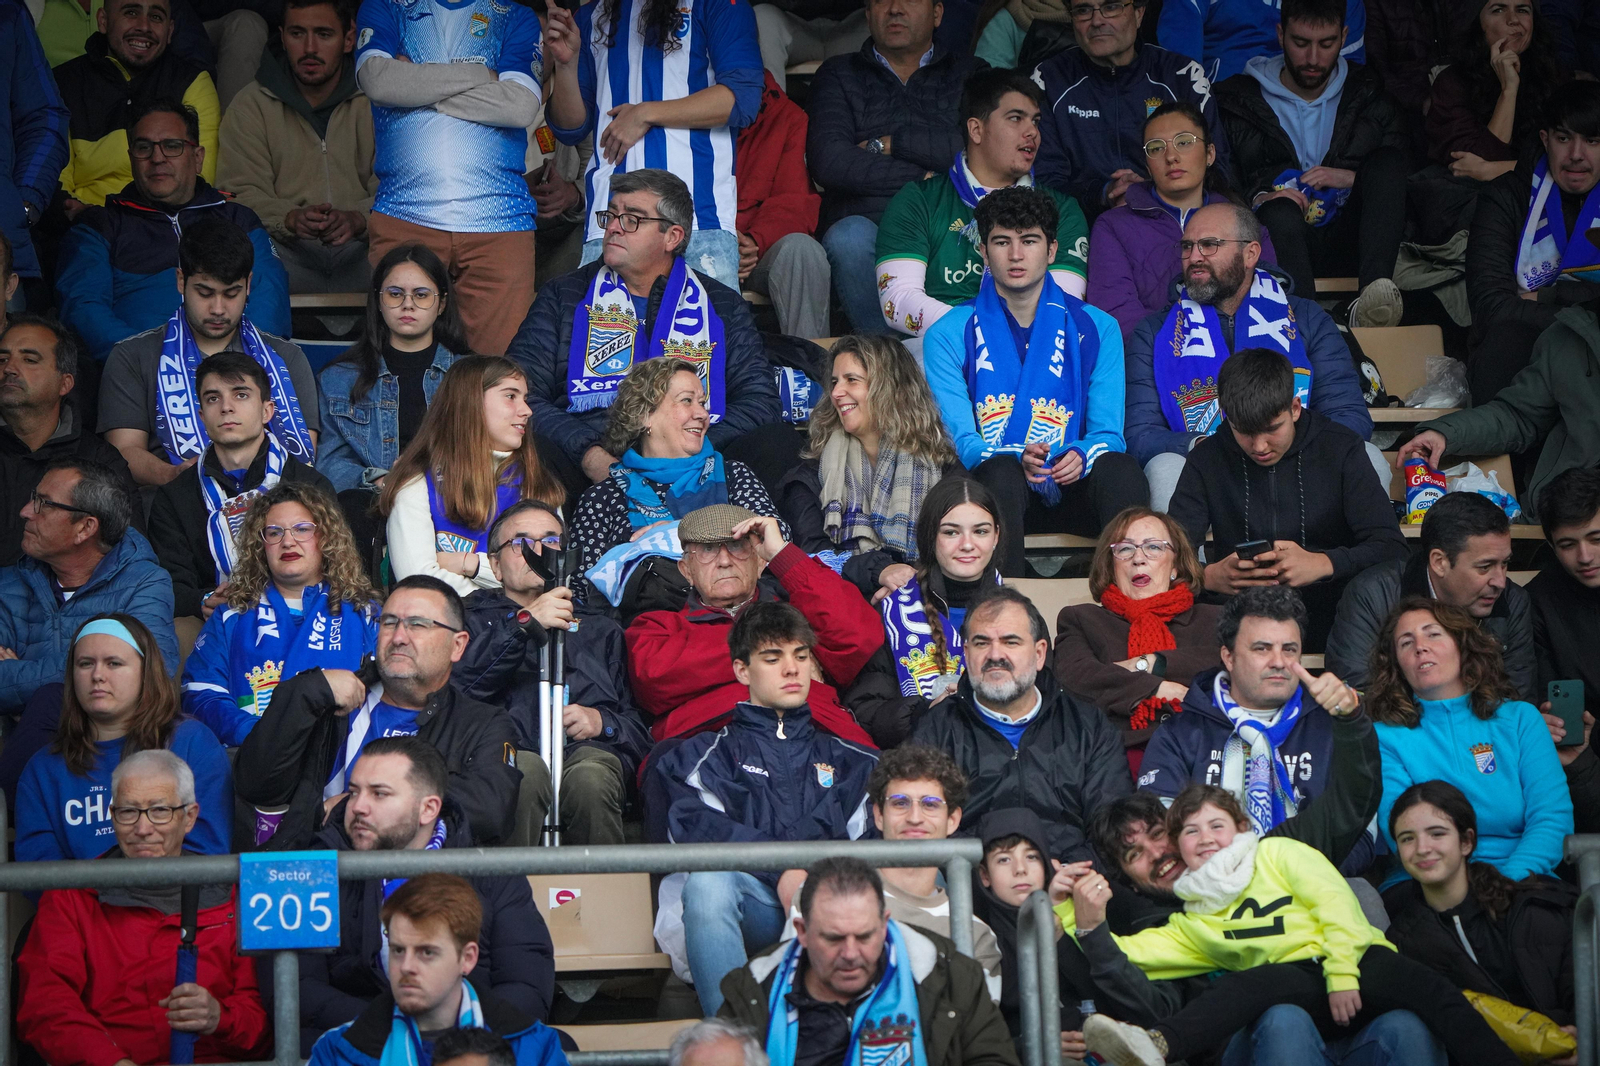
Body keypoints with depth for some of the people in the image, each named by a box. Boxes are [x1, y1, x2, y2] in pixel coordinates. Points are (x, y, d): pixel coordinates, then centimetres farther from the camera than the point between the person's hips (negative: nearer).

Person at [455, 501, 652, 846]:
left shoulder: (600, 631, 36)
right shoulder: (474, 618, 28)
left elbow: (641, 727, 24)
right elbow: (448, 687, 2)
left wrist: (603, 722, 1)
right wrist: (523, 624, -4)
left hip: (589, 753, 2)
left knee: (590, 776, -36)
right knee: (525, 772, -39)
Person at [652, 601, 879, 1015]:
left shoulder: (849, 759, 31)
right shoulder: (713, 753, 24)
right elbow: (695, 825, 2)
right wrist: (781, 869, -13)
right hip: (757, 898, -1)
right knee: (707, 881, -36)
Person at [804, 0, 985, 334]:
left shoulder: (969, 74, 19)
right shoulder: (838, 75, 18)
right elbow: (828, 162, -2)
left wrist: (888, 144, 0)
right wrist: (923, 179, -2)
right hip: (866, 221, 0)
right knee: (850, 237, -36)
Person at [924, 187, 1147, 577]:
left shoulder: (1096, 328, 12)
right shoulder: (949, 336, 7)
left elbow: (1107, 431, 6)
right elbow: (960, 439, -3)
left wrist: (1080, 456, -20)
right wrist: (1017, 458, -25)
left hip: (1072, 488, 2)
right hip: (991, 488, -1)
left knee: (1120, 469, -31)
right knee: (1002, 471, -37)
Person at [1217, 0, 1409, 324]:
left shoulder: (1368, 98, 19)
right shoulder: (1238, 100, 12)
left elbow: (1400, 172, 11)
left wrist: (1354, 179, -9)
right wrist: (1257, 199, -13)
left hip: (1346, 245, 2)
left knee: (1386, 161, -22)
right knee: (1281, 211, -36)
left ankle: (1375, 285, -45)